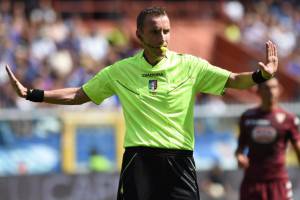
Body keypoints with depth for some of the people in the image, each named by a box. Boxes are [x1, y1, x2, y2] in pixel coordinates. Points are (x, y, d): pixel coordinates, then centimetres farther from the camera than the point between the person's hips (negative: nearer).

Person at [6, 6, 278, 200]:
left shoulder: (190, 66, 3)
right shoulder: (120, 71, 7)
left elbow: (233, 80, -2)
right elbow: (79, 95, 14)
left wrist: (261, 76, -23)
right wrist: (32, 94, 7)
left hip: (179, 159, 0)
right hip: (138, 158, 1)